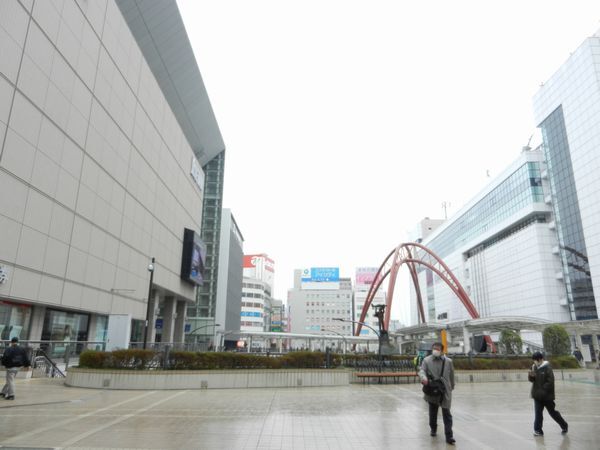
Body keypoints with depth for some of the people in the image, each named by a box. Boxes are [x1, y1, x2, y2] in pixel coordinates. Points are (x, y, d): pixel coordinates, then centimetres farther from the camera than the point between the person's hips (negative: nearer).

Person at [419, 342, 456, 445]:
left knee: (446, 414, -1)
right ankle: (433, 429, 40)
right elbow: (422, 370, -13)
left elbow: (451, 375, 12)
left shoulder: (448, 361, 1)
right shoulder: (426, 360, -4)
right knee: (432, 412, 17)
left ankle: (449, 436, 3)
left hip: (445, 391, 0)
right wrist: (424, 378, -35)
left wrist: (452, 387, 21)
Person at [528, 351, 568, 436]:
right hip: (537, 395, 5)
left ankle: (564, 425, 34)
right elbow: (531, 380, 9)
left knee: (553, 412, 11)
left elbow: (550, 382, -19)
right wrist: (531, 376, -14)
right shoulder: (534, 367, 5)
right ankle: (538, 430, 10)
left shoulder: (547, 368, -15)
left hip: (547, 395, -5)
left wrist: (543, 390, -22)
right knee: (538, 413, 5)